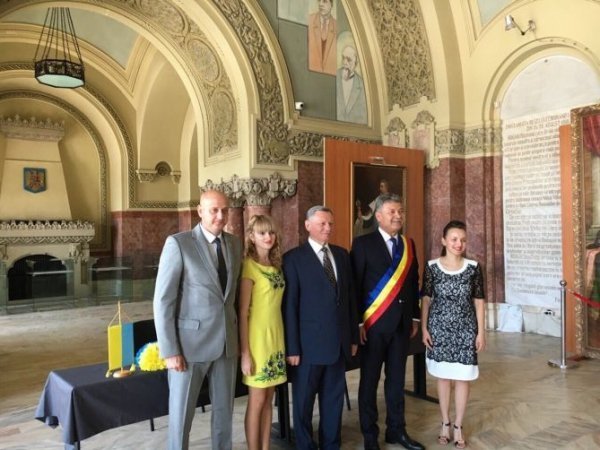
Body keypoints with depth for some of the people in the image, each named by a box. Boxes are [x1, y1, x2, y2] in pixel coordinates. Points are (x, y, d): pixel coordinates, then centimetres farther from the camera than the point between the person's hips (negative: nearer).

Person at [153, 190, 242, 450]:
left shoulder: (234, 244, 5)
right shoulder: (178, 243, -11)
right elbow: (163, 300, -12)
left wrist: (237, 332, 8)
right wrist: (169, 351, -14)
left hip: (227, 342, 5)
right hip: (190, 342, -5)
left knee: (224, 411, 16)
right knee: (181, 414, 9)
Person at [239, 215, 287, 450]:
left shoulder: (275, 265, 9)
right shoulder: (249, 266, -12)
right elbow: (242, 312, -14)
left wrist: (285, 340, 9)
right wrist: (245, 352, -16)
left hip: (276, 336, 7)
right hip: (258, 338, -7)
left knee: (269, 398, 14)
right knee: (257, 400, 4)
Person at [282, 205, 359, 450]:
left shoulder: (341, 254, 9)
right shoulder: (294, 257, -8)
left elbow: (350, 297, 11)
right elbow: (289, 306, -9)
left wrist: (353, 336, 10)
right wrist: (292, 347, -11)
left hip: (339, 341, 5)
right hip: (310, 343, -5)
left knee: (334, 399, 16)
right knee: (304, 401, 11)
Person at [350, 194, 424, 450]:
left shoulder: (408, 244, 9)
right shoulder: (363, 244, -8)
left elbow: (413, 282, 13)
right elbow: (355, 285, -10)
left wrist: (414, 317, 12)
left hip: (402, 323, 5)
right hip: (374, 324, -5)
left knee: (397, 379, 15)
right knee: (369, 380, 8)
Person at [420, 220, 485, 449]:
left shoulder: (473, 267, -4)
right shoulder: (432, 267, -6)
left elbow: (479, 301, 0)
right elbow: (426, 299, 0)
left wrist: (481, 332, -1)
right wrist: (424, 328, -3)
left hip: (465, 330, 0)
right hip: (439, 328, 0)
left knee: (462, 377, 6)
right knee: (443, 376, 11)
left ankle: (458, 427, 21)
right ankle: (445, 424, 26)